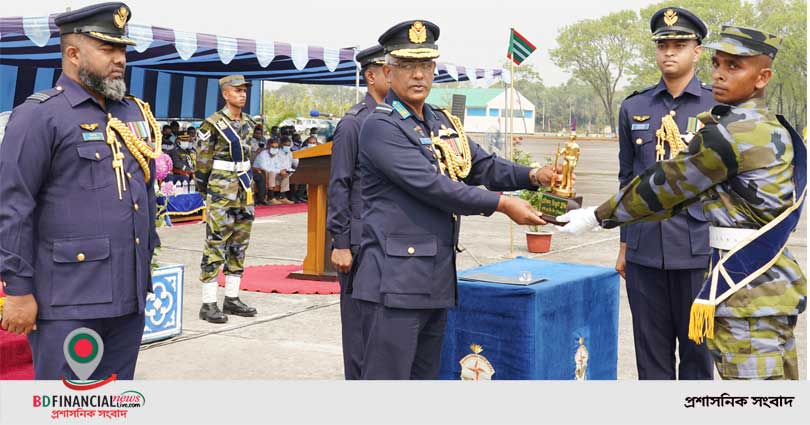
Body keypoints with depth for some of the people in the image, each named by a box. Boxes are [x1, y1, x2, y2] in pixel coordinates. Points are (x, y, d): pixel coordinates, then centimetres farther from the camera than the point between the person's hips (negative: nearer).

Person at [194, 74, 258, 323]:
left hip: (244, 192, 7)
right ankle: (208, 304, -1)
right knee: (215, 247, -6)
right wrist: (204, 192, -4)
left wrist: (247, 182, 16)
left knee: (239, 246, 11)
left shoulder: (248, 124, 11)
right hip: (221, 193, -7)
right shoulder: (213, 124, -9)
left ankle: (232, 299, 20)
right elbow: (203, 161, -6)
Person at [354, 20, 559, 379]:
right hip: (396, 281, -8)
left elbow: (483, 166, 14)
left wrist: (531, 176, -5)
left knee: (425, 374, 16)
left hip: (437, 279, 8)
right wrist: (502, 204, -16)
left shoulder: (444, 123, 14)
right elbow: (431, 186, -19)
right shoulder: (381, 126, -11)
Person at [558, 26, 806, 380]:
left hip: (747, 290, -10)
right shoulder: (773, 130, 12)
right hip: (775, 281, 10)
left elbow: (662, 187, -10)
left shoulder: (730, 135, -18)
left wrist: (597, 217, 1)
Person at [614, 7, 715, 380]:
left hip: (699, 250, -2)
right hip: (645, 251, 2)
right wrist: (624, 247, 12)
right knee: (651, 351, 9)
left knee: (697, 349, 8)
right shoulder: (633, 108, 8)